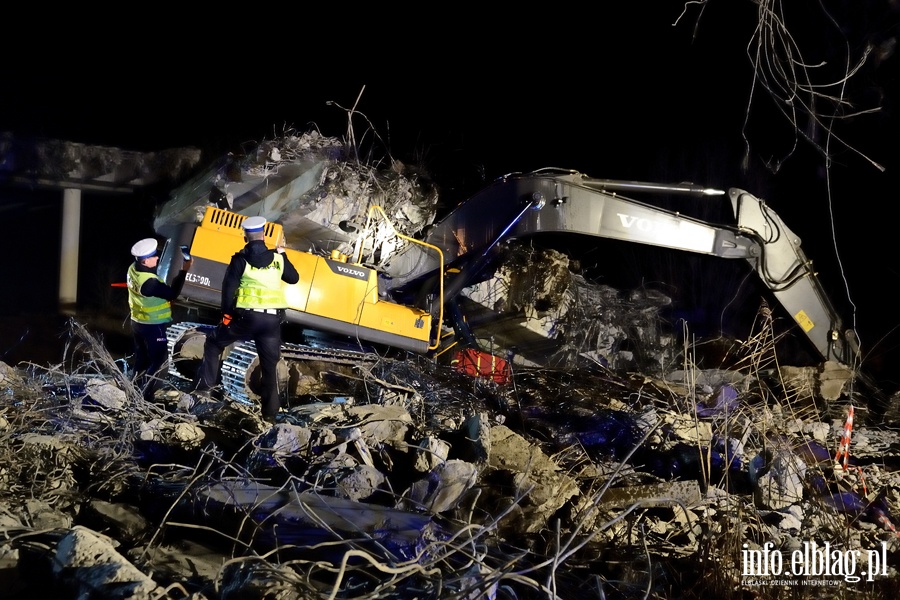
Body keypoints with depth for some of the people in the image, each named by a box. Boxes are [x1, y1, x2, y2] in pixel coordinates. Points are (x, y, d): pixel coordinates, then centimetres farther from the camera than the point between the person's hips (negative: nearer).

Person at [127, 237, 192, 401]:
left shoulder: (133, 269, -4)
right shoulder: (149, 282, -31)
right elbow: (171, 294, -23)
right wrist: (184, 271, -22)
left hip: (137, 322, 9)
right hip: (152, 326, -9)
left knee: (141, 359, 21)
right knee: (159, 360, 1)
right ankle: (145, 396, 1)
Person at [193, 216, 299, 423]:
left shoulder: (241, 259, -3)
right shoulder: (277, 259, 5)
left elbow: (228, 287, -8)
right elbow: (294, 278, 20)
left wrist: (227, 313, 2)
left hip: (247, 316, -3)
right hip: (272, 319, 3)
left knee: (214, 343, 21)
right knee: (270, 365, 13)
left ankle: (205, 383, 16)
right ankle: (270, 411, 16)